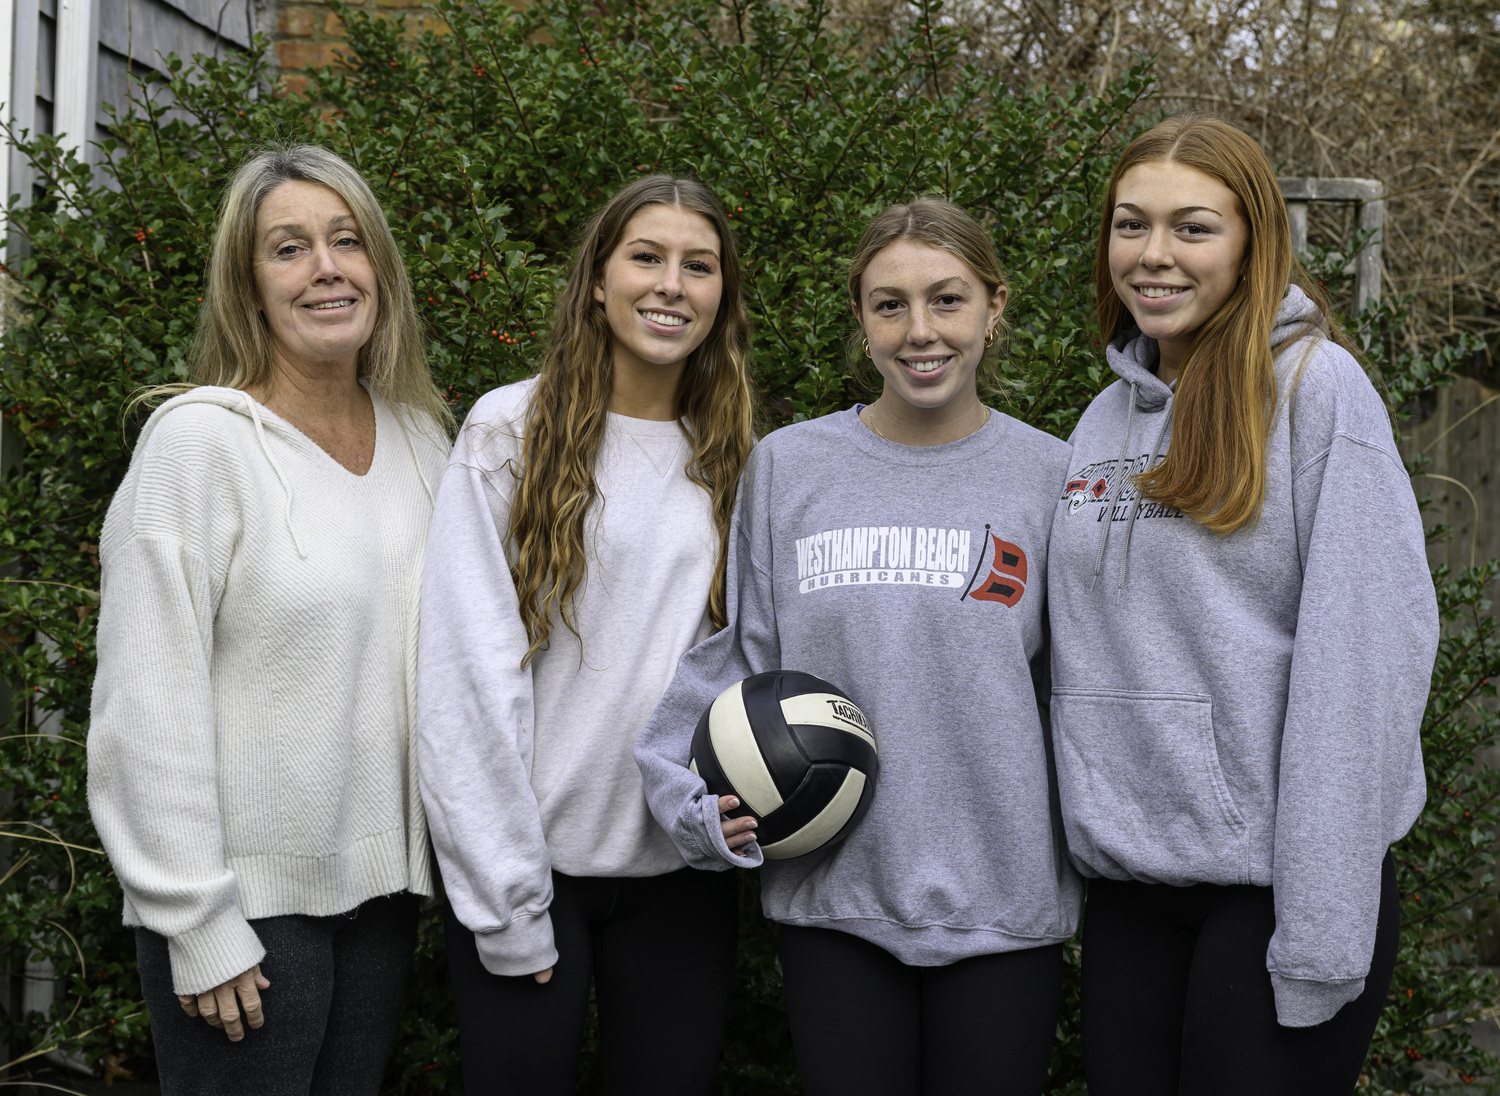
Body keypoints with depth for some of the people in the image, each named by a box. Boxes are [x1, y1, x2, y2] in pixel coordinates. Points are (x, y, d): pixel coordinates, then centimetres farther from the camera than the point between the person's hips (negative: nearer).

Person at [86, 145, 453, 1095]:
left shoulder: (420, 437, 7)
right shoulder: (201, 439, -12)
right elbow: (149, 705, -15)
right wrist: (198, 928, -16)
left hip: (382, 882, 6)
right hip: (247, 902, -6)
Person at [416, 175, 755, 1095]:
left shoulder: (734, 464, 8)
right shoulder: (512, 432, -5)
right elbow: (472, 671, -9)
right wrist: (506, 899, -13)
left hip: (679, 863, 4)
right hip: (527, 862, -3)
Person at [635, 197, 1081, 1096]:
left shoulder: (1050, 476, 2)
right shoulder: (787, 466, 3)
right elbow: (737, 658, 8)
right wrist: (705, 804, -4)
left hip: (1003, 897, 0)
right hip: (831, 895, 0)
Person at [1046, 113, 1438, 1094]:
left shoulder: (1315, 385, -7)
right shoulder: (1105, 418, 13)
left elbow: (1366, 650, -13)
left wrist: (1322, 927, -17)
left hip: (1271, 878, -5)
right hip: (1126, 876, 6)